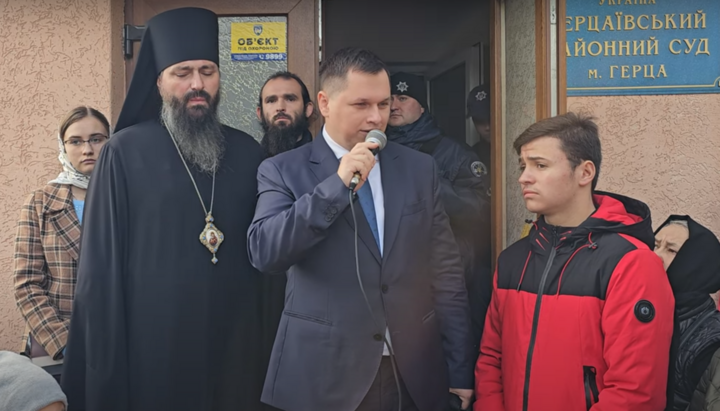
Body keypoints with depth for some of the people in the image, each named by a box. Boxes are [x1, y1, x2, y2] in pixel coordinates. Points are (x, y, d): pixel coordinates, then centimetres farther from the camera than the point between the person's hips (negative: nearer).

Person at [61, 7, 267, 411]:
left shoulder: (248, 152, 6)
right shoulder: (126, 152, -4)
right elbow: (101, 264, -4)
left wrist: (269, 331, 4)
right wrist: (106, 359, -6)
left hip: (235, 340, 3)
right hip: (154, 339, -3)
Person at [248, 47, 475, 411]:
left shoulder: (420, 169, 6)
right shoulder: (282, 171, -2)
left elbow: (446, 273, 5)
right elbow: (263, 253, -15)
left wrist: (460, 371, 4)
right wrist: (337, 184, -19)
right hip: (322, 374, -2)